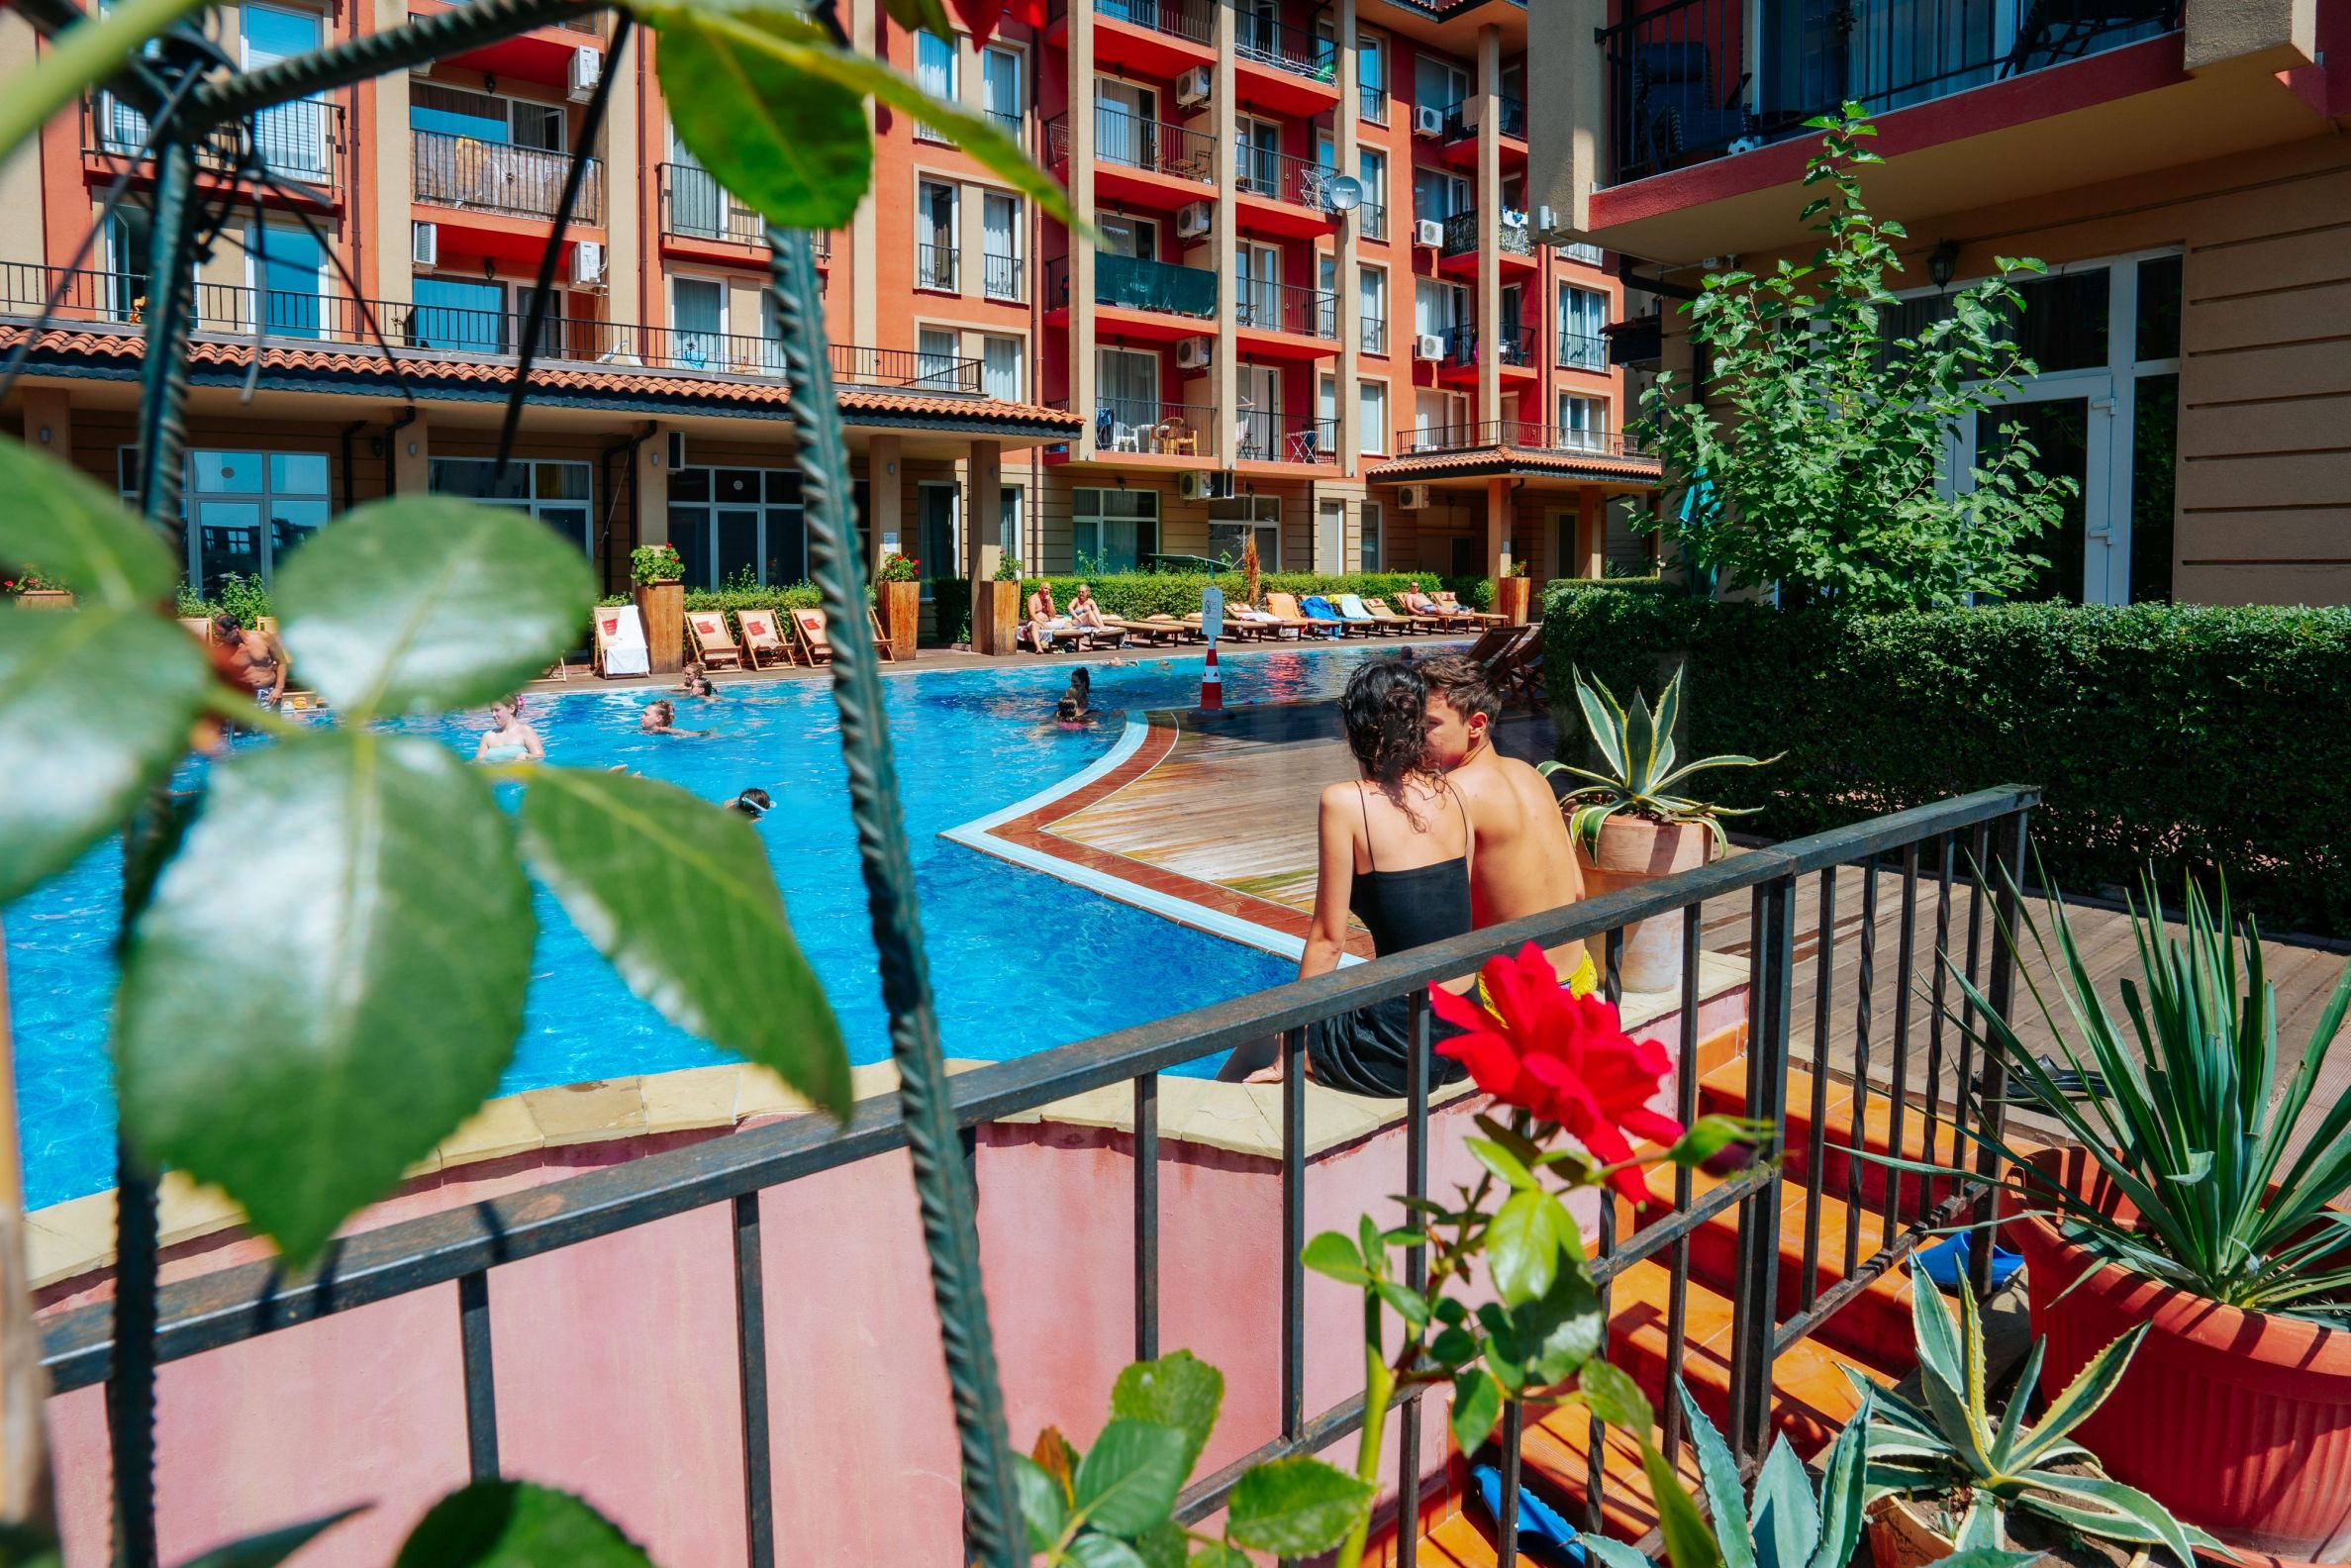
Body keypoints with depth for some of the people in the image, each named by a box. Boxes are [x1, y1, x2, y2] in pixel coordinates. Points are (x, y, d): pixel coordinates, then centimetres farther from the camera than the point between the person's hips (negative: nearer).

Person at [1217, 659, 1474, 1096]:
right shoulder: (1451, 795, 3)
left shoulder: (1346, 802, -13)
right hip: (1466, 1032, 7)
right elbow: (1448, 916, 10)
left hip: (1401, 1043, -6)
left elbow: (1328, 938, -10)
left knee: (1257, 1052, 18)